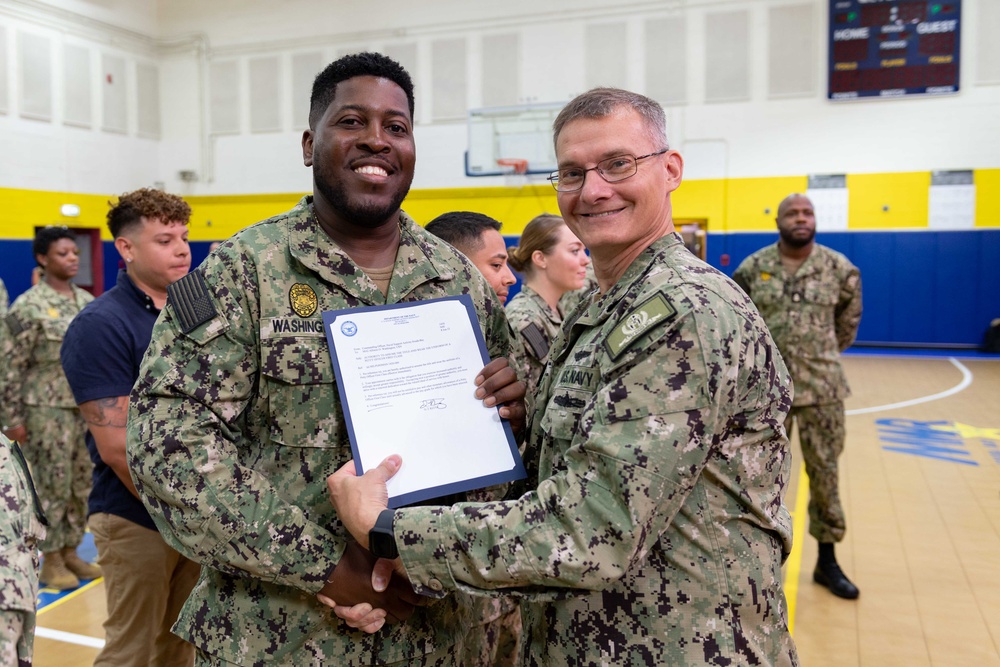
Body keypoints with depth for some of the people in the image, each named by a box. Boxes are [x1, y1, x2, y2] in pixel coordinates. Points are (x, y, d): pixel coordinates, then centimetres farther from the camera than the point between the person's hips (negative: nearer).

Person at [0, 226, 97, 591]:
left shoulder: (88, 302, 9)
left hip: (88, 408, 6)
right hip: (47, 410, -6)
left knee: (82, 485, 12)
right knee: (53, 486, 2)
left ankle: (71, 552, 25)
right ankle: (51, 560, 16)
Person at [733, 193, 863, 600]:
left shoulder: (839, 268, -1)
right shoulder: (753, 268, -1)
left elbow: (848, 320, 14)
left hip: (822, 388, 0)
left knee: (824, 472, 8)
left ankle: (827, 562, 24)